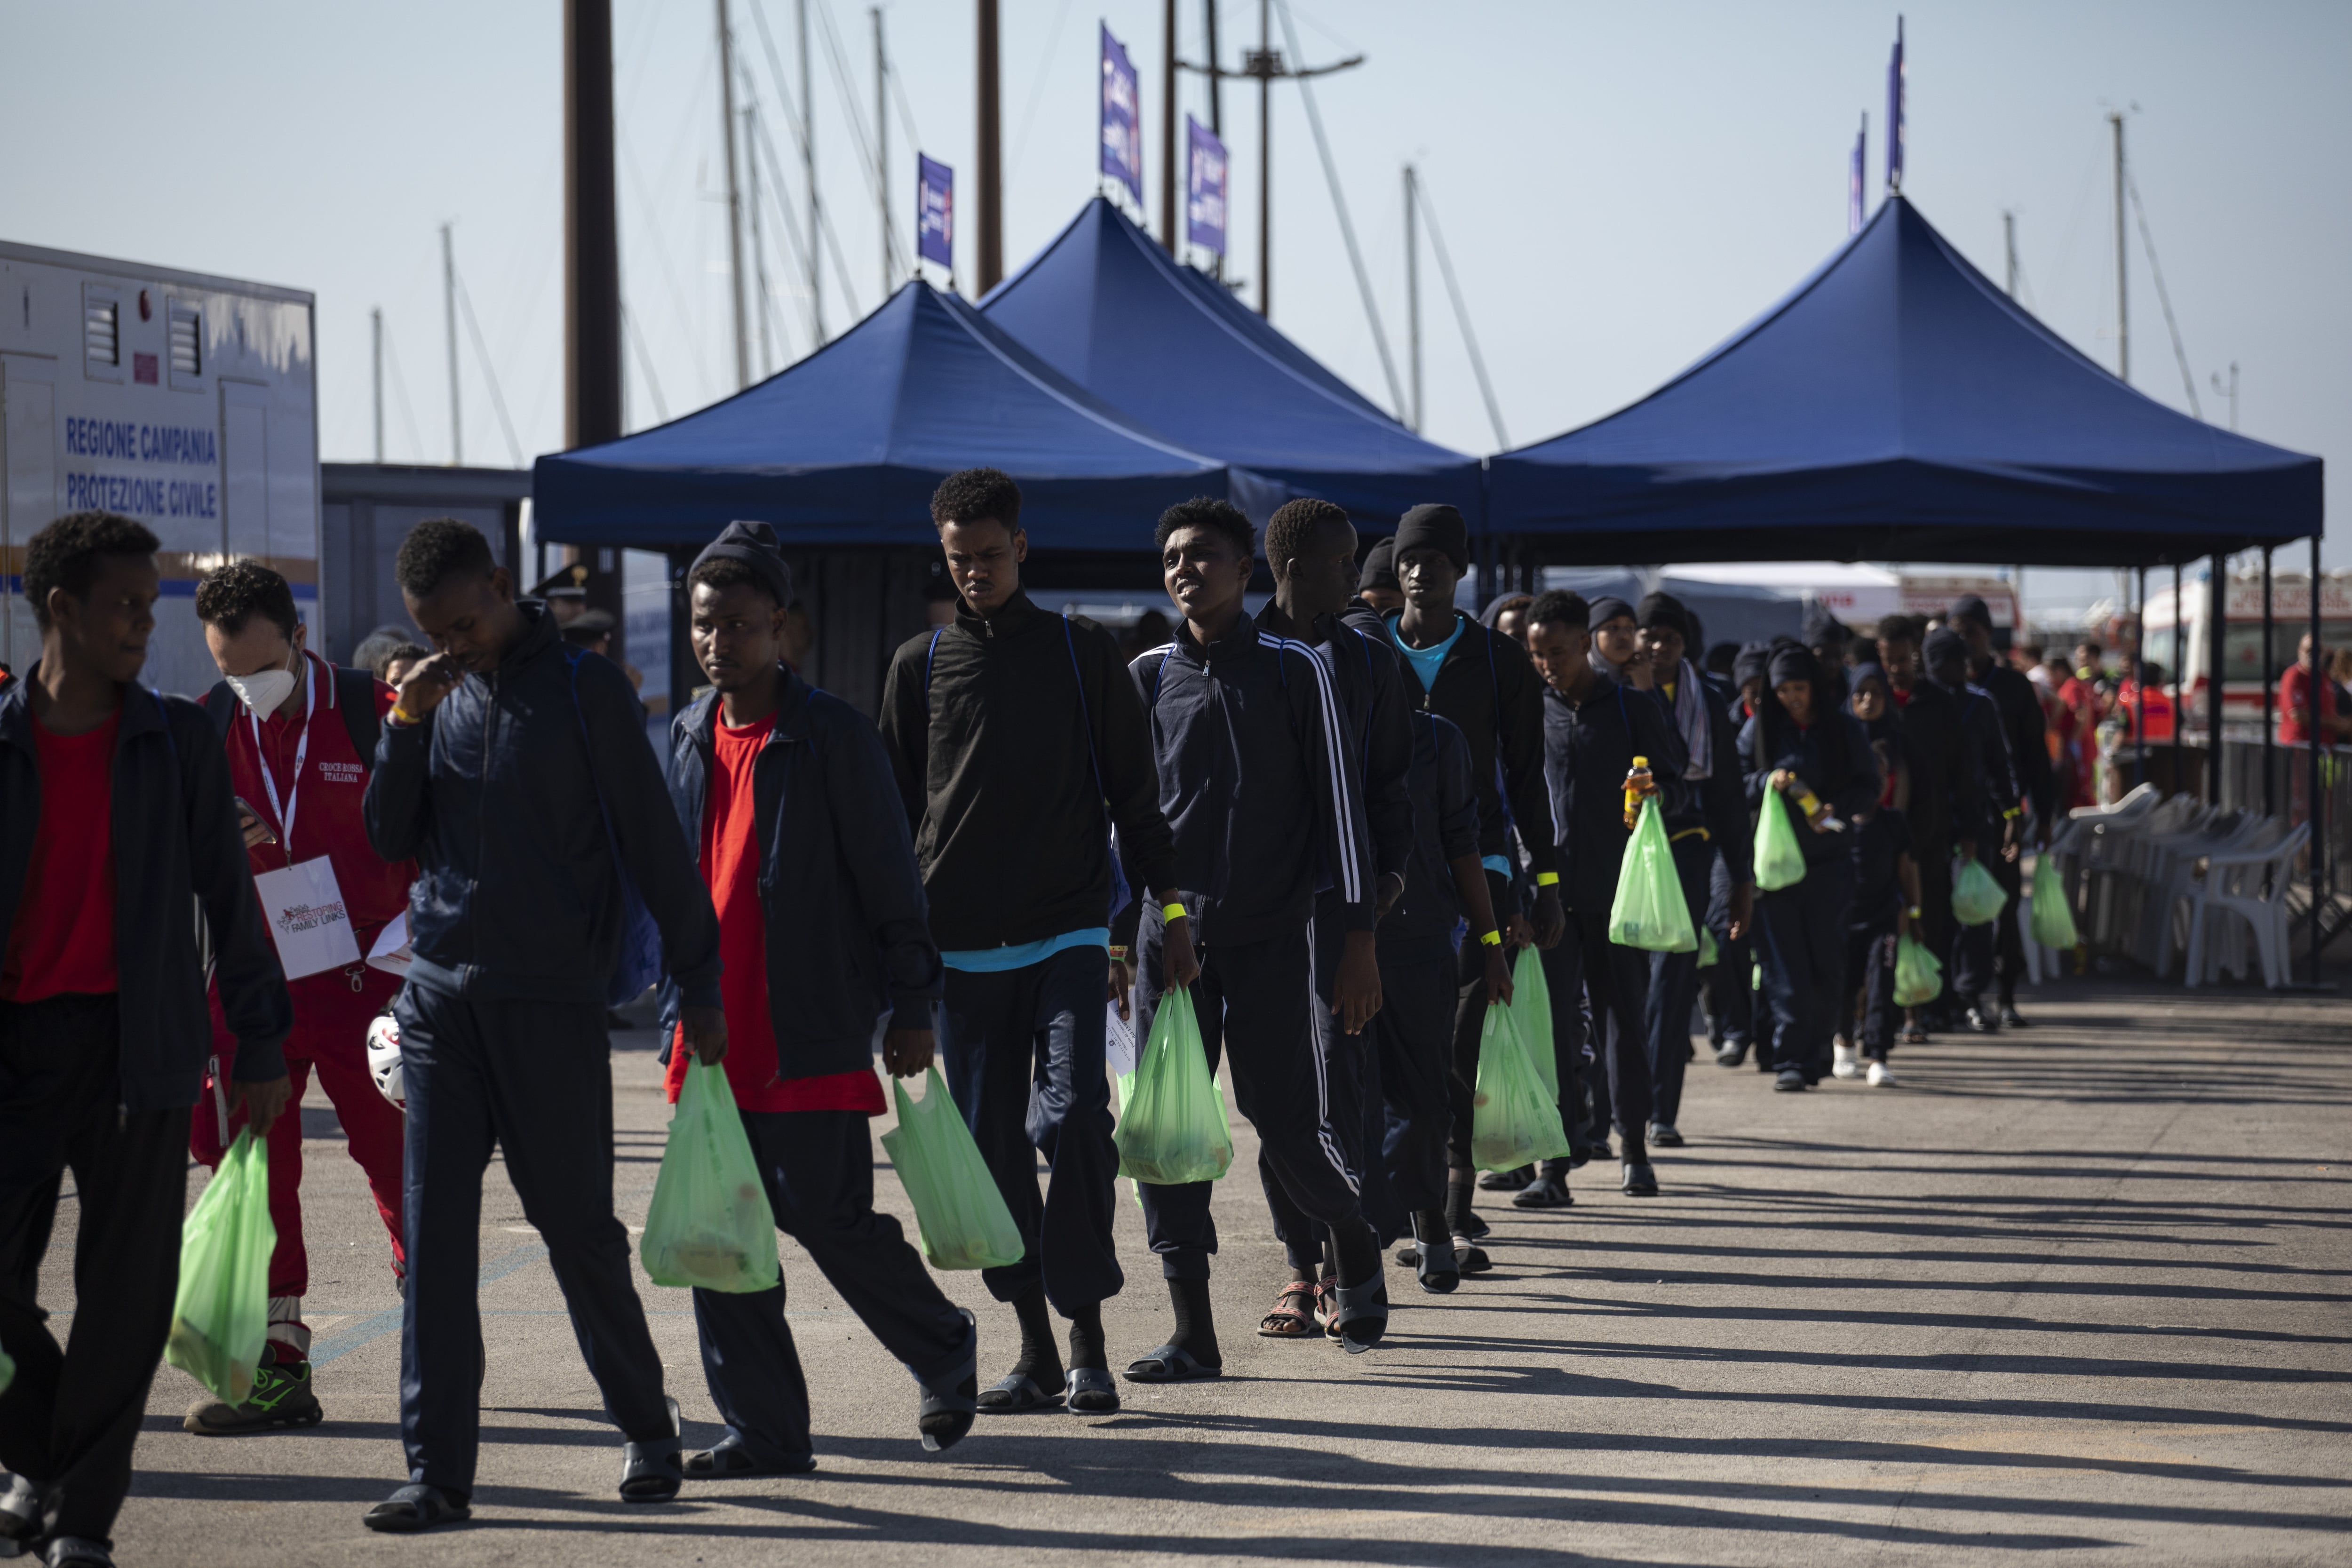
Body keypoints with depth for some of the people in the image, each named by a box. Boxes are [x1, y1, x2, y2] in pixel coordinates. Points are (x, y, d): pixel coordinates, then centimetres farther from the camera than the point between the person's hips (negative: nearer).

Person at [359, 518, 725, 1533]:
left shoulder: (584, 691, -3)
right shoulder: (440, 698, 11)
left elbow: (653, 843, -1)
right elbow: (391, 840, 8)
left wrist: (699, 984, -2)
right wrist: (408, 723, -6)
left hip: (553, 1002, -4)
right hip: (441, 995, 4)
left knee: (577, 1226, 2)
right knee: (435, 1233, -1)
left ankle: (647, 1427, 21)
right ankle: (437, 1468, 1)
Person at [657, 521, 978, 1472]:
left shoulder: (832, 734, -6)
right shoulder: (690, 735, 12)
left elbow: (891, 881, -5)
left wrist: (911, 1008, -7)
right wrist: (683, 1001, 17)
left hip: (814, 1029, -6)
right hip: (717, 1033, 6)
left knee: (831, 1219, -5)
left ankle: (945, 1352, 21)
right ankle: (764, 1431, 11)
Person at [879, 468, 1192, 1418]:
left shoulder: (1082, 655, 7)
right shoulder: (922, 666, 10)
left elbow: (1132, 791, 9)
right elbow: (895, 808, 13)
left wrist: (1171, 914, 4)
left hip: (1068, 932, -2)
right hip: (961, 944, 2)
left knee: (1070, 1117, -15)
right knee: (992, 1143, 2)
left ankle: (1088, 1338, -7)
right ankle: (1036, 1351, 10)